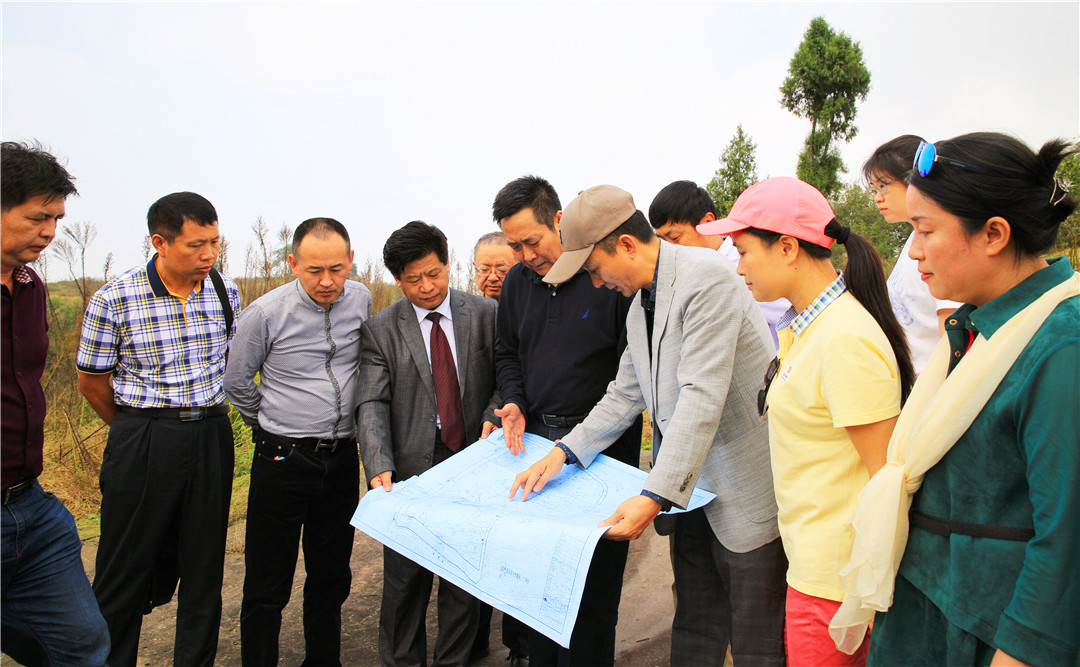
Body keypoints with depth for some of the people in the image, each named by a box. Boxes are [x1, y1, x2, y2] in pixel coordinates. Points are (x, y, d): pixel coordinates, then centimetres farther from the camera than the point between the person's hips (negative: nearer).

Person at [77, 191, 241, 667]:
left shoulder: (226, 293, 0)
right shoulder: (113, 300, -11)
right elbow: (92, 382, 0)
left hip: (212, 440, 3)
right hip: (141, 444, -3)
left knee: (205, 566, 12)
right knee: (126, 573, 6)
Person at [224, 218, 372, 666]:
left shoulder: (360, 300, 0)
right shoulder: (265, 313, -12)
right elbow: (237, 383, 3)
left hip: (342, 457, 4)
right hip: (283, 461, -3)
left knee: (332, 577, 15)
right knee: (268, 586, 3)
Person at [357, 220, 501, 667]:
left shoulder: (486, 315, 3)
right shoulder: (380, 330, 2)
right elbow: (372, 405, -6)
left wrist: (494, 414, -14)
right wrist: (379, 466, -20)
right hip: (412, 468, 0)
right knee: (405, 581, 8)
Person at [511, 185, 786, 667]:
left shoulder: (706, 276, -19)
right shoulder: (639, 304, 11)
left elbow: (702, 396, -25)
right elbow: (625, 394, 15)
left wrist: (655, 496, -27)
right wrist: (563, 453, 6)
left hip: (746, 491, -8)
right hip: (691, 489, 8)